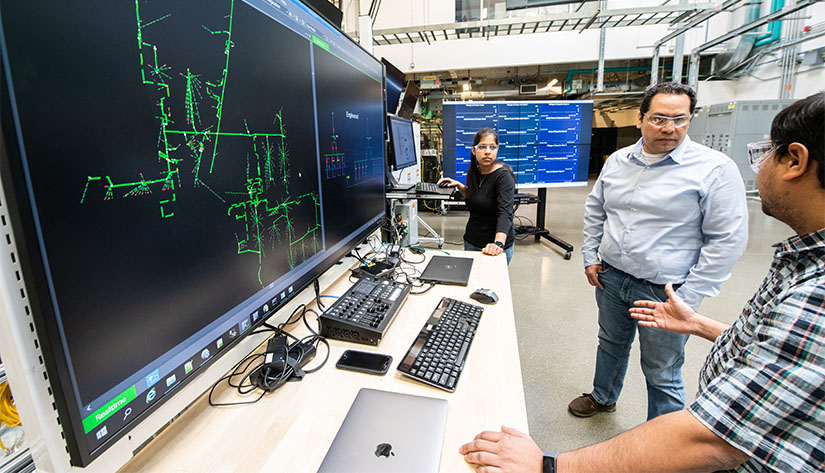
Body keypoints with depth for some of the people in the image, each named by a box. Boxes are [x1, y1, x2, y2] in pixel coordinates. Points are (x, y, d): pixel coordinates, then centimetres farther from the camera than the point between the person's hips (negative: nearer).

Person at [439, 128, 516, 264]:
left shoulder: (503, 175, -18)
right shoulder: (474, 172, 1)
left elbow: (505, 213, -31)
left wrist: (498, 244, -45)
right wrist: (460, 186, 1)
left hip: (496, 246, -6)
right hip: (471, 241, 6)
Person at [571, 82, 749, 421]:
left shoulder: (715, 169, -12)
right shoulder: (618, 161, 4)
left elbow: (728, 240, -12)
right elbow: (594, 209, 15)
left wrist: (688, 300, -14)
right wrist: (590, 257, 9)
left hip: (664, 290, -5)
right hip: (611, 277, 5)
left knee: (662, 374, 9)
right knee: (611, 344, 24)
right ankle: (603, 397, 50)